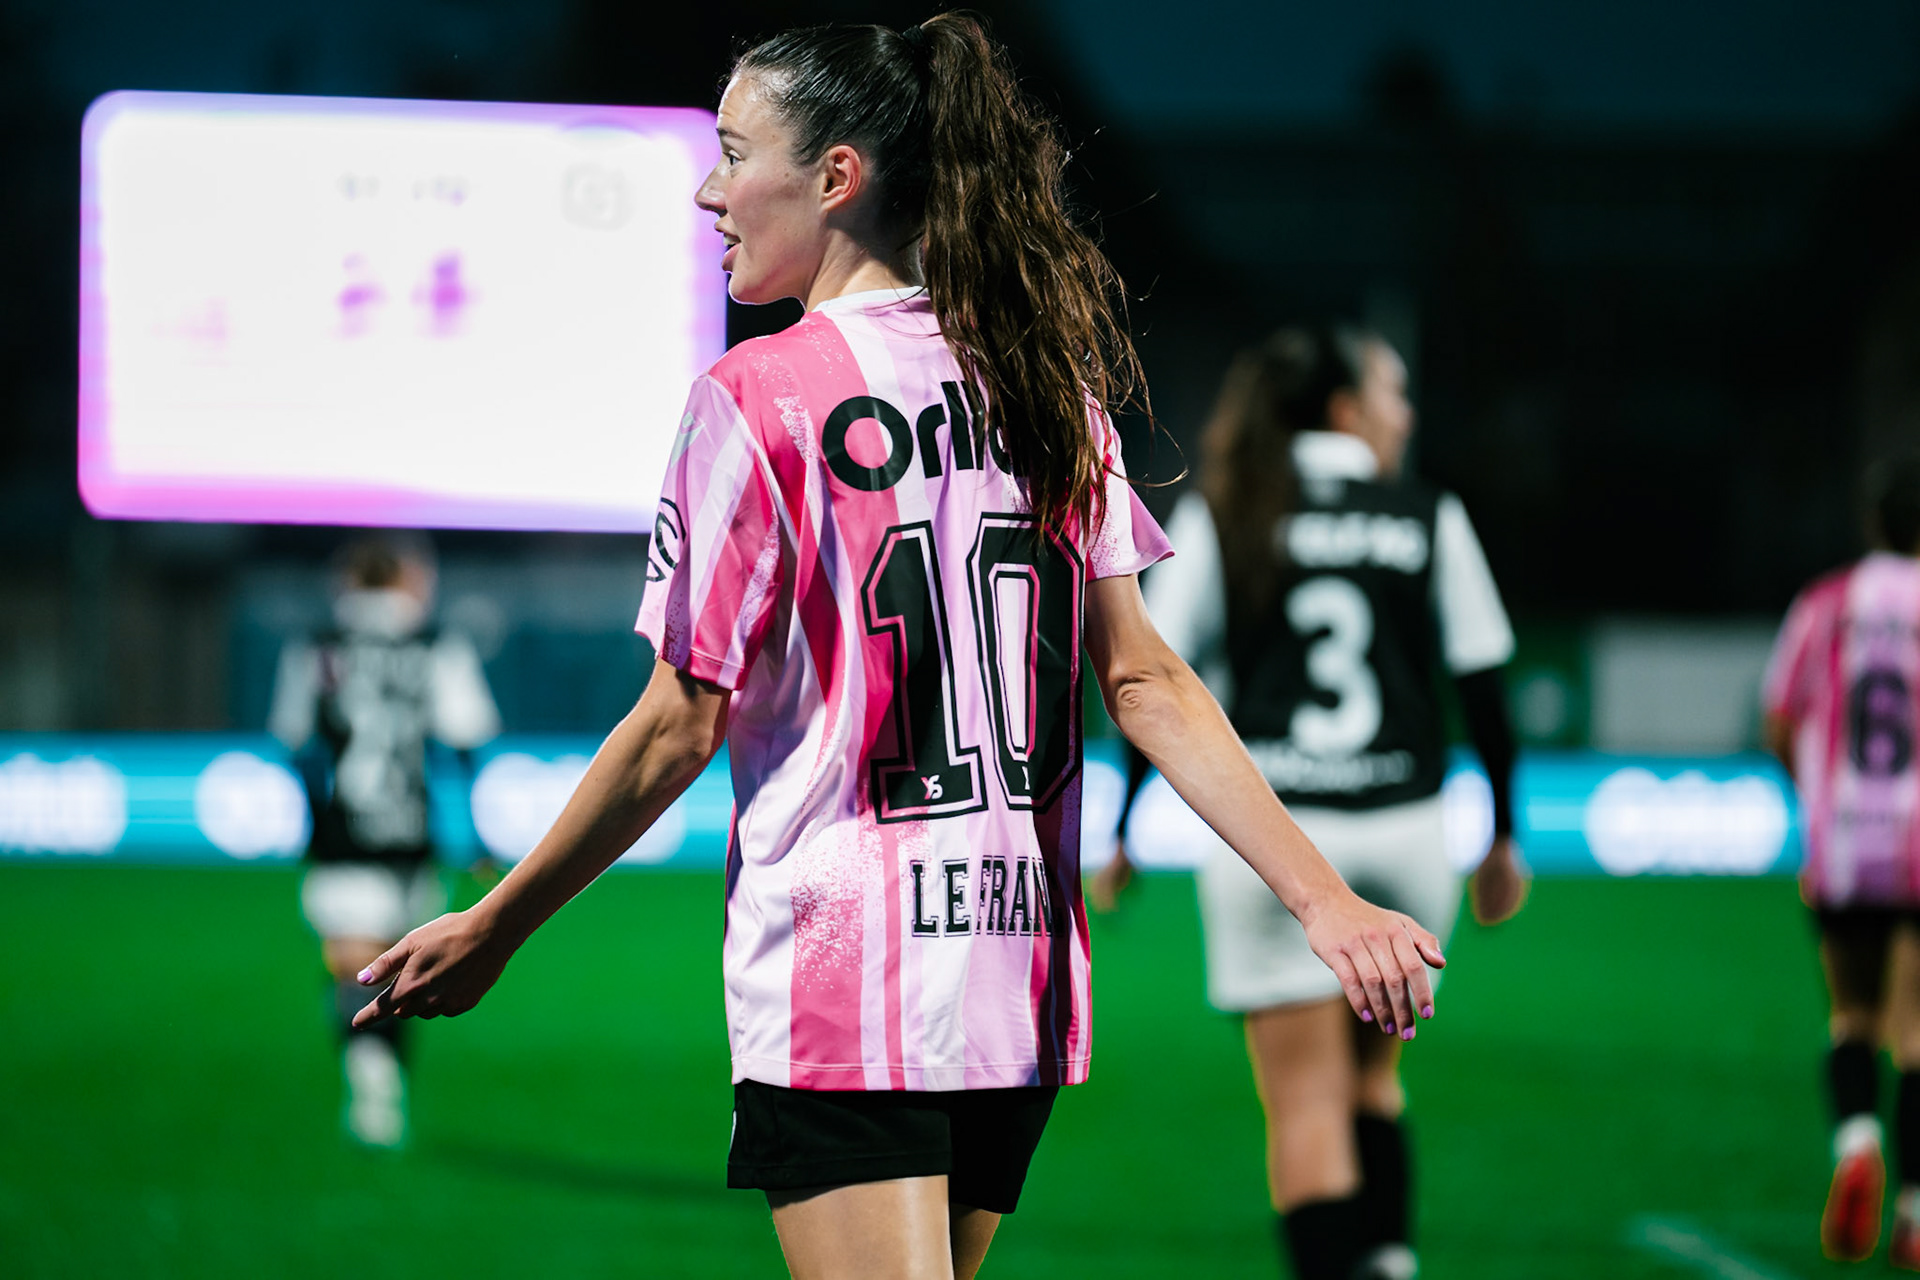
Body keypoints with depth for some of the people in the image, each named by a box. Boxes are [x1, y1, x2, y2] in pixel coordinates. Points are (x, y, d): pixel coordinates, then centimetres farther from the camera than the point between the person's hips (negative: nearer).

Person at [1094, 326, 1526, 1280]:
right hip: (1403, 839, 1)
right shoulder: (1430, 520, 5)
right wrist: (1503, 836, 15)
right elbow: (1483, 688, 5)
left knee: (1305, 1104, -3)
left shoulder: (1217, 518, 4)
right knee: (1374, 1077, 20)